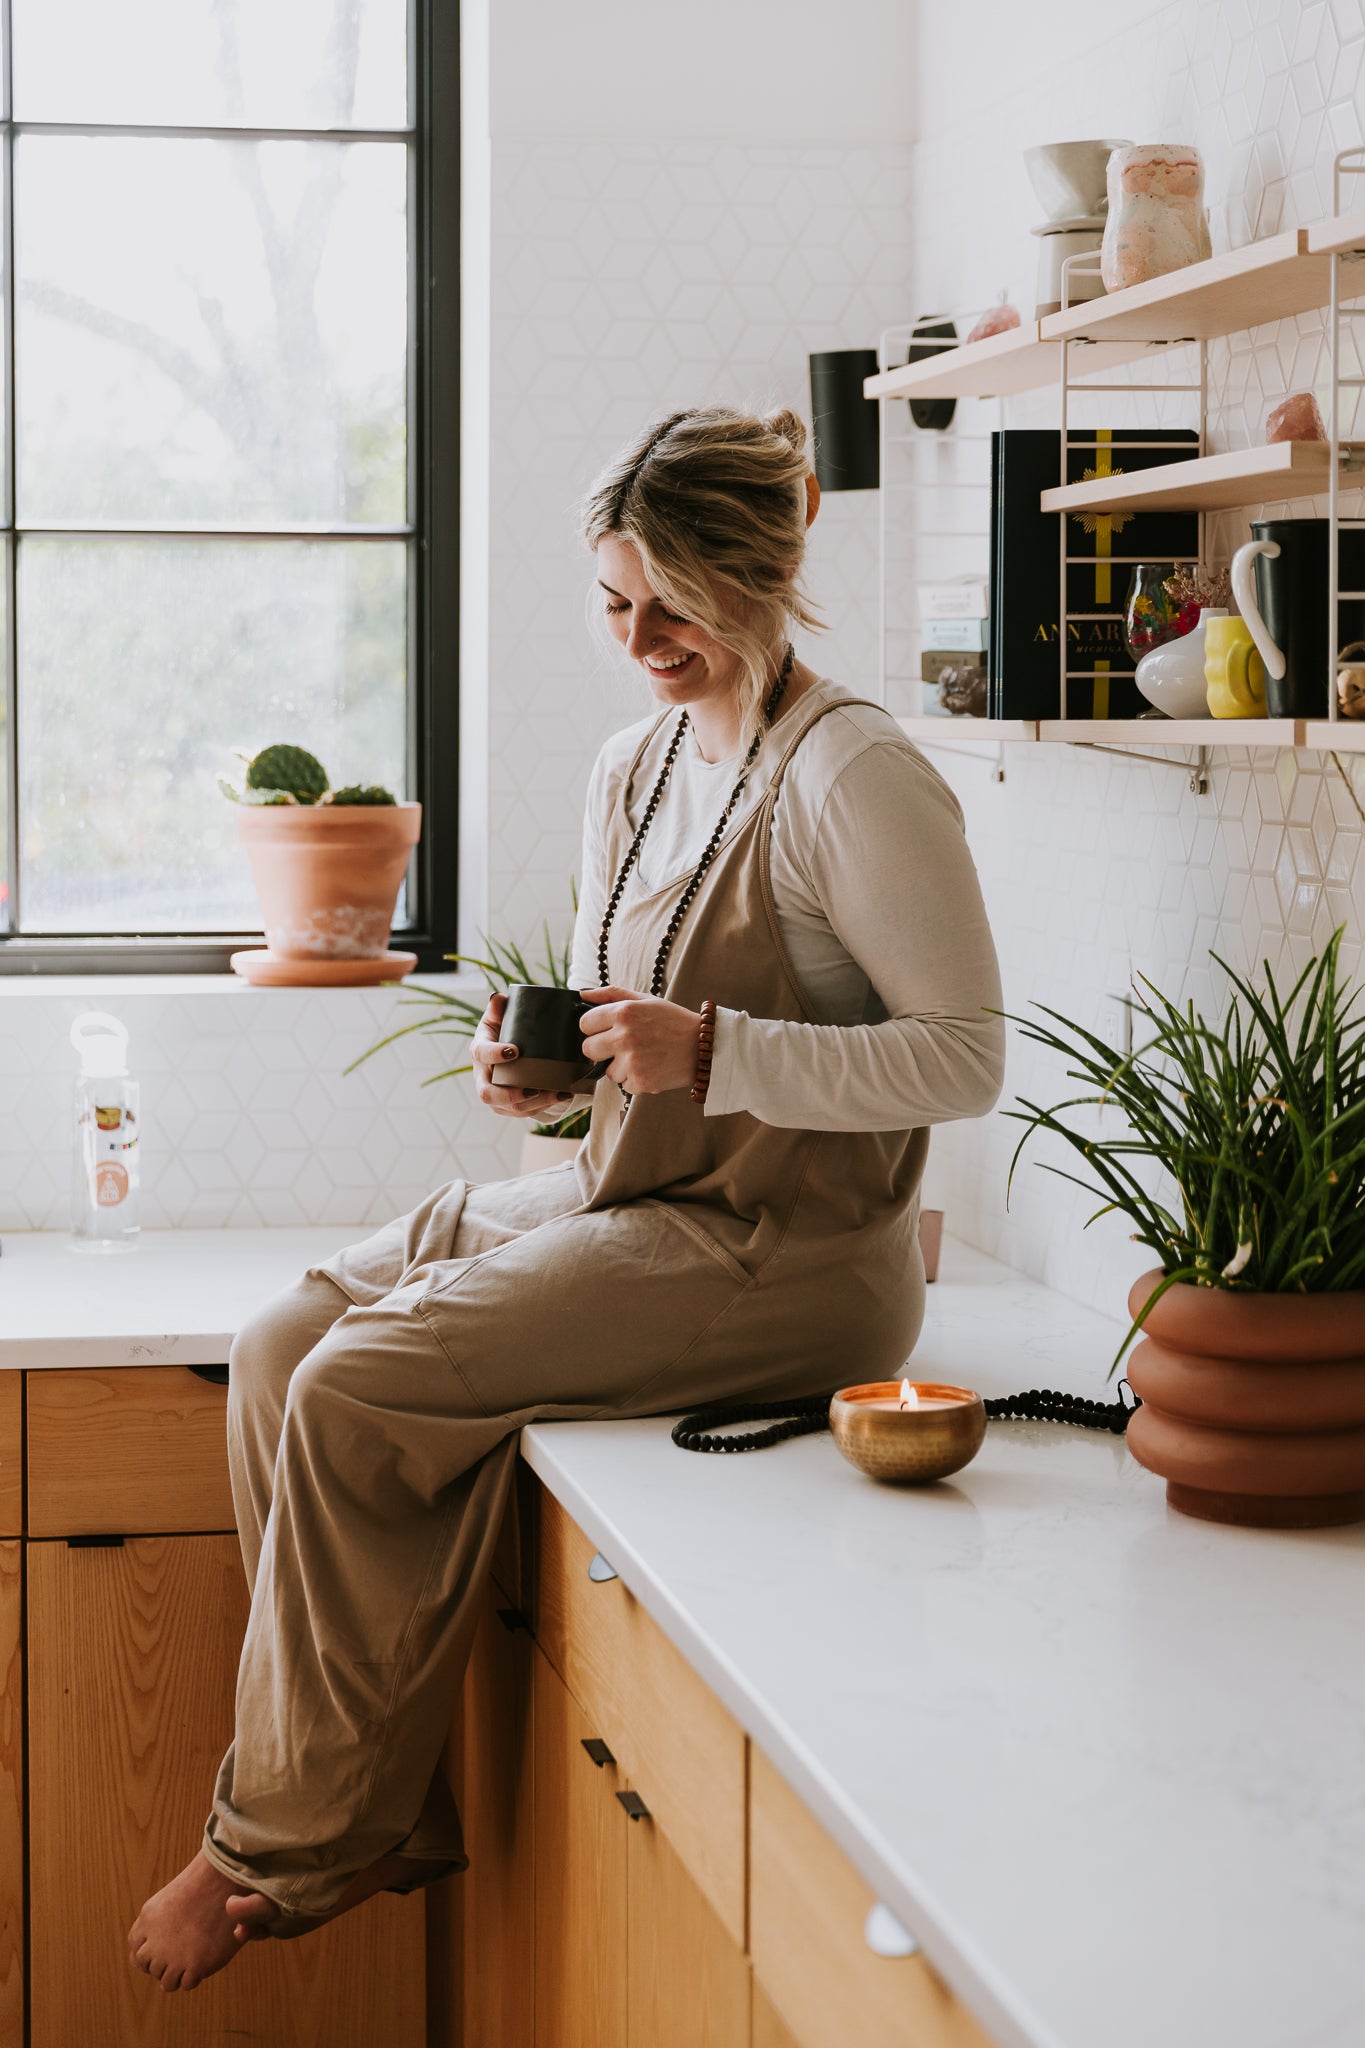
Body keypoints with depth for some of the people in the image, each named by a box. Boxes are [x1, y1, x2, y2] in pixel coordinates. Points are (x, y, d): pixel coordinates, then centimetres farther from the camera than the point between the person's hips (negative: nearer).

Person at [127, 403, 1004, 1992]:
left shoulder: (854, 777, -13)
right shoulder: (634, 767, 13)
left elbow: (965, 1058, -17)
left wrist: (712, 1052, -26)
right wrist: (541, 1068, -2)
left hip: (784, 1253, -9)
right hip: (627, 1204, 9)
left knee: (358, 1388, -20)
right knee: (281, 1343, -5)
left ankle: (292, 1846, -3)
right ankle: (387, 1803, 1)